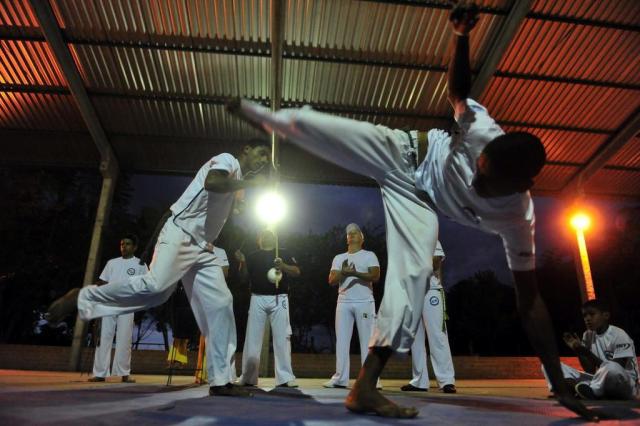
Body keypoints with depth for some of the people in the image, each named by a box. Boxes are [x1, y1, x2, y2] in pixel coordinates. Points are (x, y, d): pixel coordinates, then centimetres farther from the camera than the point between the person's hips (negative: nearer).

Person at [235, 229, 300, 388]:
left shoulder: (284, 253, 11)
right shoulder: (253, 256, 15)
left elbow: (297, 272, 3)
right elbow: (244, 278, 10)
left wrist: (283, 266, -16)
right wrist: (242, 262, -7)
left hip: (279, 299, -1)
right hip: (258, 299, 1)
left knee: (282, 337, -5)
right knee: (252, 338, 2)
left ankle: (285, 378, -2)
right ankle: (248, 378, 11)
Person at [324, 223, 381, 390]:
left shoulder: (369, 255, 6)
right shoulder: (339, 258, 17)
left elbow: (375, 276, -8)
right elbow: (331, 280, 7)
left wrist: (355, 273, -20)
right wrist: (343, 272, -13)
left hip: (364, 302, -4)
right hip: (343, 302, 4)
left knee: (367, 340, -3)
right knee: (341, 340, 2)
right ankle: (340, 378, 6)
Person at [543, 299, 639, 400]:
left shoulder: (619, 335, -12)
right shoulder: (588, 335, 7)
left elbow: (616, 370, -19)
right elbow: (591, 371, 4)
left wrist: (588, 353, -24)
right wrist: (577, 350, -10)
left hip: (626, 385, -6)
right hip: (599, 383, 6)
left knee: (610, 368, -44)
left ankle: (591, 391, -22)